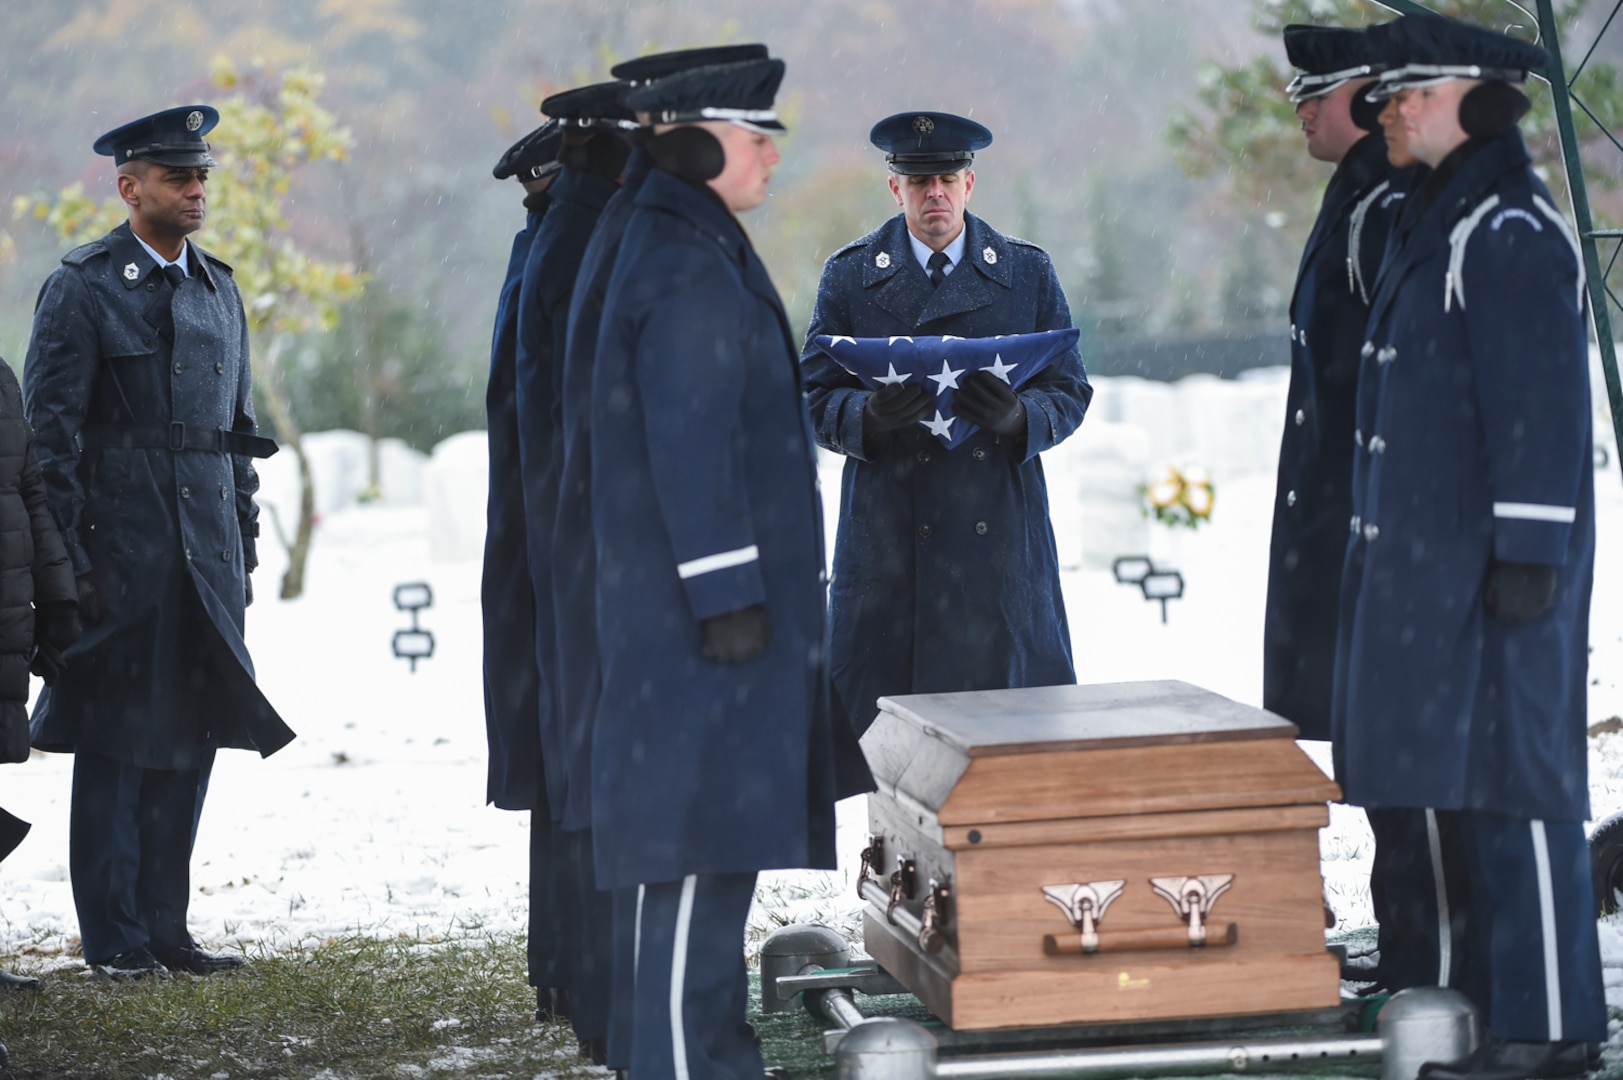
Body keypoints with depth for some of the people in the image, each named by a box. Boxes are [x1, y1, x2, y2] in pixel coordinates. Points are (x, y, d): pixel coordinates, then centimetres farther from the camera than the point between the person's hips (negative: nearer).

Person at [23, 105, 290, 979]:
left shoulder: (219, 291, 15)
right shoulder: (82, 288, -4)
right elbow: (49, 432, -7)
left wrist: (245, 550, 14)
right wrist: (67, 562, -12)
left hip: (207, 552, 6)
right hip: (121, 552, -6)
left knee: (189, 742, 6)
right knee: (116, 744, -1)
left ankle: (164, 928, 13)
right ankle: (113, 939, 5)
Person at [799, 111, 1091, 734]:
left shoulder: (1030, 273, 10)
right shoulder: (849, 276, 8)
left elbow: (1069, 391, 8)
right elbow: (816, 398, 4)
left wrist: (1018, 416, -15)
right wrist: (871, 414, -19)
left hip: (1001, 536, 1)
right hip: (888, 539, -1)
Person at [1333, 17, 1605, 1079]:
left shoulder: (1513, 234, -15)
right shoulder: (1442, 222, 17)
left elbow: (1542, 404, -19)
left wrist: (1529, 553, -21)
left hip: (1489, 559, -10)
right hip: (1427, 556, 10)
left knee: (1508, 774, -8)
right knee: (1443, 772, 13)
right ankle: (1472, 983, 21)